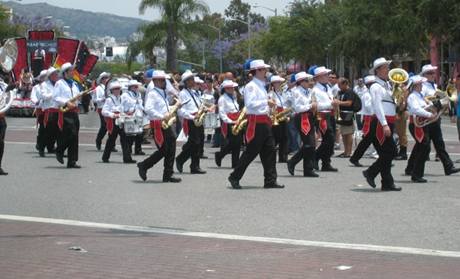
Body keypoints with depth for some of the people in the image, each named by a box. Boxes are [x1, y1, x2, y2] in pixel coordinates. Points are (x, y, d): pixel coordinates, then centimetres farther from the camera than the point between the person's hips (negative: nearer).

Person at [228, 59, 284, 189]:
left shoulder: (261, 86, 18)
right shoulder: (251, 86, -12)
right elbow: (250, 104, -24)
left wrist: (268, 105, 11)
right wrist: (266, 102, -21)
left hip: (265, 122, 9)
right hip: (256, 123, -9)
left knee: (270, 151, 5)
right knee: (251, 152, -4)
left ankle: (270, 180, 7)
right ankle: (235, 177, 6)